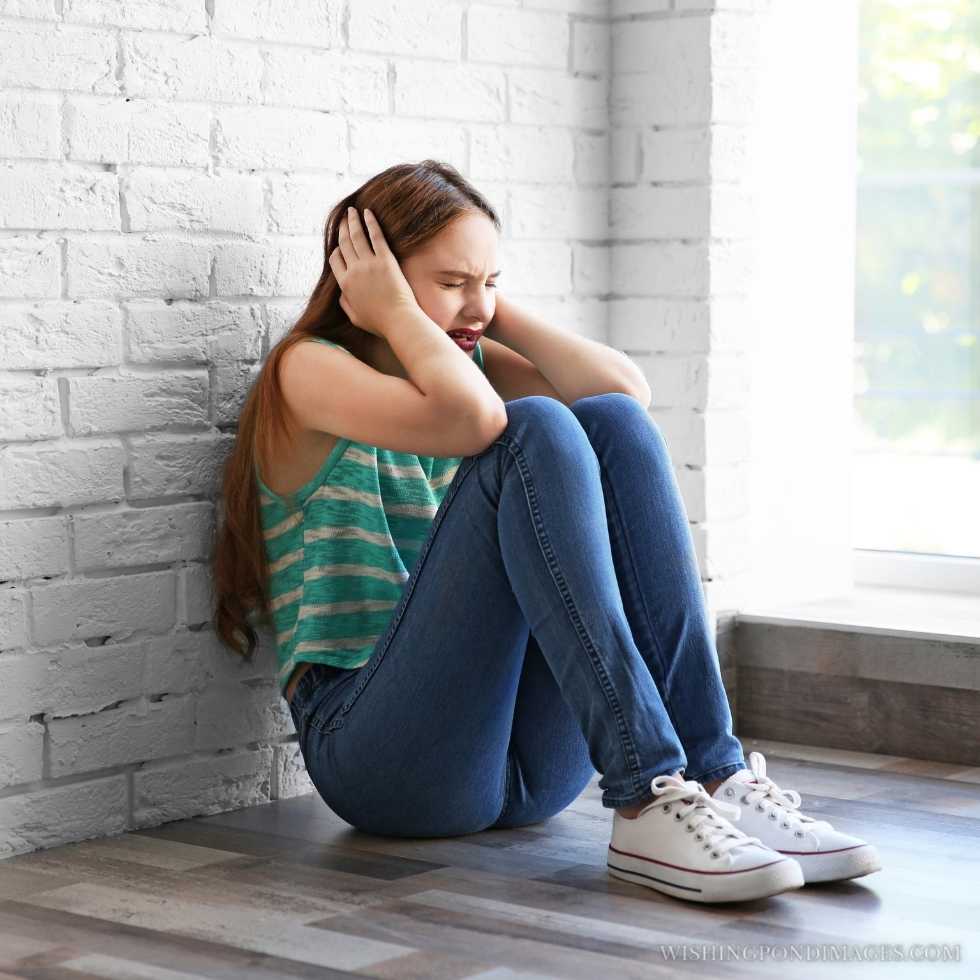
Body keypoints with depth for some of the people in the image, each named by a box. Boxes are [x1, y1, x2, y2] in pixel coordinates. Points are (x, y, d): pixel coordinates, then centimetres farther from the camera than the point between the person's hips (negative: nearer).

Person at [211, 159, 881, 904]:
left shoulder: (472, 365, 18)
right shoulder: (309, 370, -2)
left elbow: (627, 388, 0)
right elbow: (468, 420, -23)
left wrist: (497, 312, 4)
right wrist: (394, 312, -8)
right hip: (378, 751, -6)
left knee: (615, 423, -12)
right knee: (535, 432, -24)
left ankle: (715, 777, -22)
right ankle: (647, 805, -35)